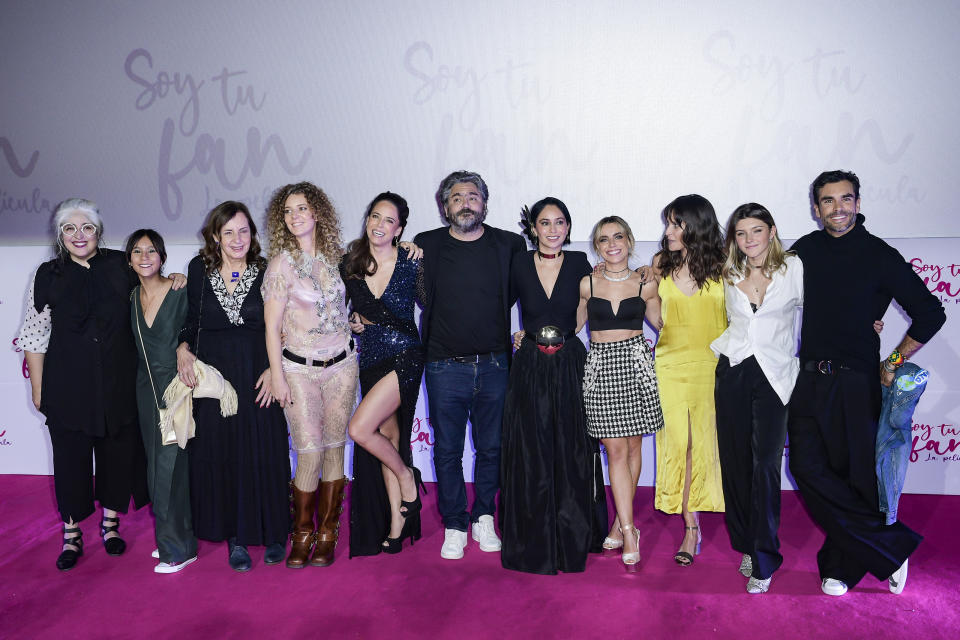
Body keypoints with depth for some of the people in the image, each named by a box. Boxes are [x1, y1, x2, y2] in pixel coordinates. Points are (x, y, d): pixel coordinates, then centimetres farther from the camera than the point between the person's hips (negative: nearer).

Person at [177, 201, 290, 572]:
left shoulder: (266, 272, -1)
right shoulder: (199, 270, 3)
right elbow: (189, 320, 11)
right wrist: (183, 349, -7)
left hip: (257, 376, -1)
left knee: (264, 454, 3)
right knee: (219, 454, 6)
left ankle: (273, 533, 21)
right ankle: (235, 538, 21)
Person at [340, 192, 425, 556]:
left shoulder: (411, 263, -6)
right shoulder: (350, 264, 4)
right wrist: (355, 319, 0)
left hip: (405, 357, -4)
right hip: (370, 362, 5)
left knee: (360, 428, -18)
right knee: (387, 436, 8)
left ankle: (406, 476, 8)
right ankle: (396, 522, 18)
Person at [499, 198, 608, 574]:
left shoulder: (578, 263, -1)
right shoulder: (519, 265, -2)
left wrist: (567, 333, 8)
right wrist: (519, 336, 5)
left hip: (570, 366, 0)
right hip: (530, 369, 0)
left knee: (571, 453, 7)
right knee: (531, 454, 5)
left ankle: (573, 536, 24)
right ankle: (533, 541, 20)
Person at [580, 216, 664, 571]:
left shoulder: (646, 285, 5)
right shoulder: (587, 284, 4)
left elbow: (662, 323, 16)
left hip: (636, 364, 1)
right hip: (601, 366, -1)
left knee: (633, 446, 7)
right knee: (615, 449, -4)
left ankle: (620, 522, 24)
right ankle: (629, 533, 0)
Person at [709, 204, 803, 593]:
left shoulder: (793, 268, -1)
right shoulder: (729, 275, 9)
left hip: (773, 376, -3)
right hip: (732, 371, 4)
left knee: (765, 465, -8)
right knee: (735, 462, 7)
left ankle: (764, 560, 2)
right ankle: (745, 544, 24)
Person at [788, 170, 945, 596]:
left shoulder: (879, 256, -2)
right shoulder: (803, 250, 7)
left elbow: (930, 314, 2)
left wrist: (895, 361, 1)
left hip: (856, 384, -3)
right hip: (809, 380, 3)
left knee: (854, 476, 1)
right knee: (808, 468, -6)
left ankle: (840, 565, 21)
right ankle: (892, 546, 9)